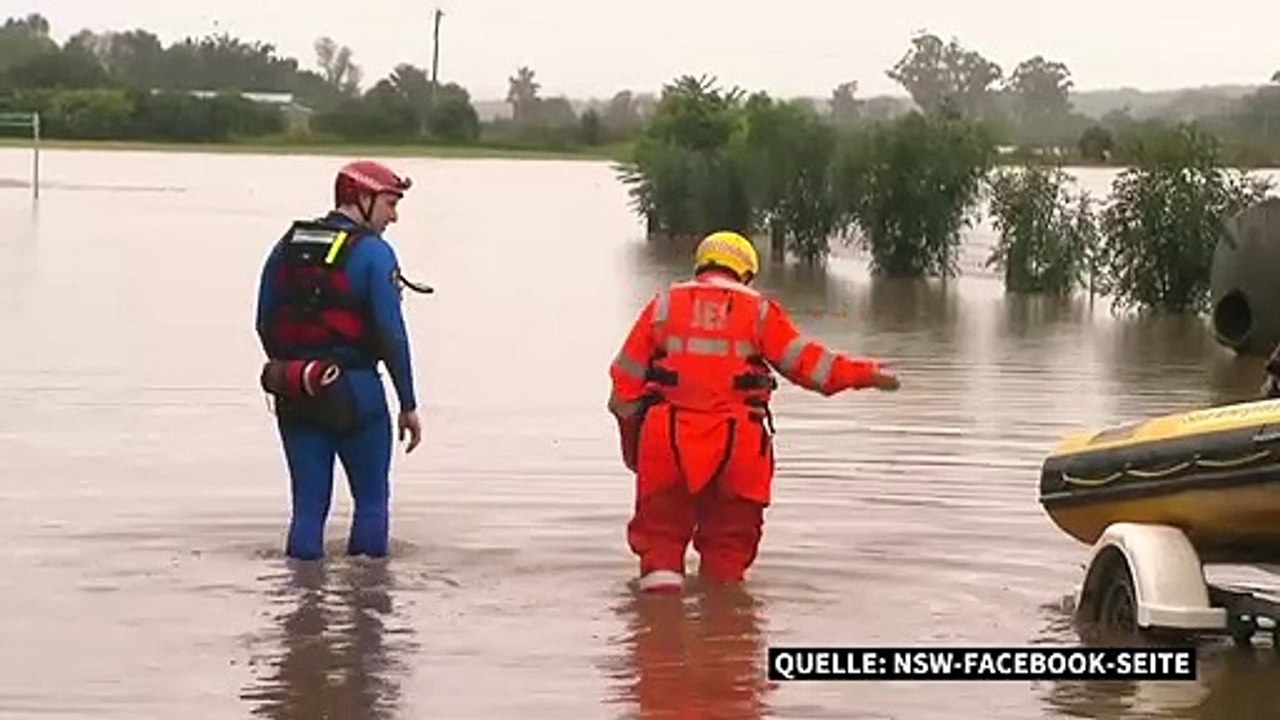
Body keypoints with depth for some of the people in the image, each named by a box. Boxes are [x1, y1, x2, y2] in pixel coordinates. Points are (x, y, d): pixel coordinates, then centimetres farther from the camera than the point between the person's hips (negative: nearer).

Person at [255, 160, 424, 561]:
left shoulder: (288, 245, 8)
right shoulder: (373, 253, -9)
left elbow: (266, 324, 12)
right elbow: (391, 335, -13)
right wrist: (409, 406, -8)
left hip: (294, 395, 5)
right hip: (356, 392, -5)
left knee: (308, 503, 10)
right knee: (372, 500, 11)